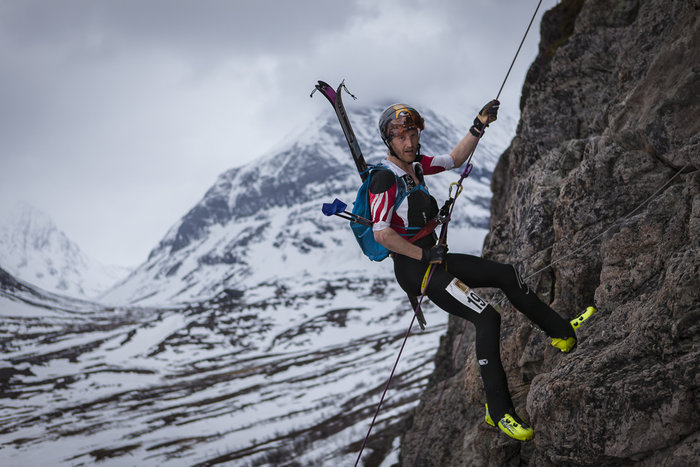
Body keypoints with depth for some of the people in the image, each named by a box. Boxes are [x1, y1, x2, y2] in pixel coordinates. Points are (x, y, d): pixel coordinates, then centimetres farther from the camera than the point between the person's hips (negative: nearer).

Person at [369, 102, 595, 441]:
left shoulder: (414, 164, 7)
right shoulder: (385, 179, -19)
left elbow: (454, 159, 22)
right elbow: (381, 233, -23)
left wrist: (478, 127, 10)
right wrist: (424, 254, -17)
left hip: (432, 257, 10)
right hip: (414, 267, -10)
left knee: (505, 274, 14)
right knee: (487, 318, -18)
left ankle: (561, 332, 32)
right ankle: (499, 411, -13)